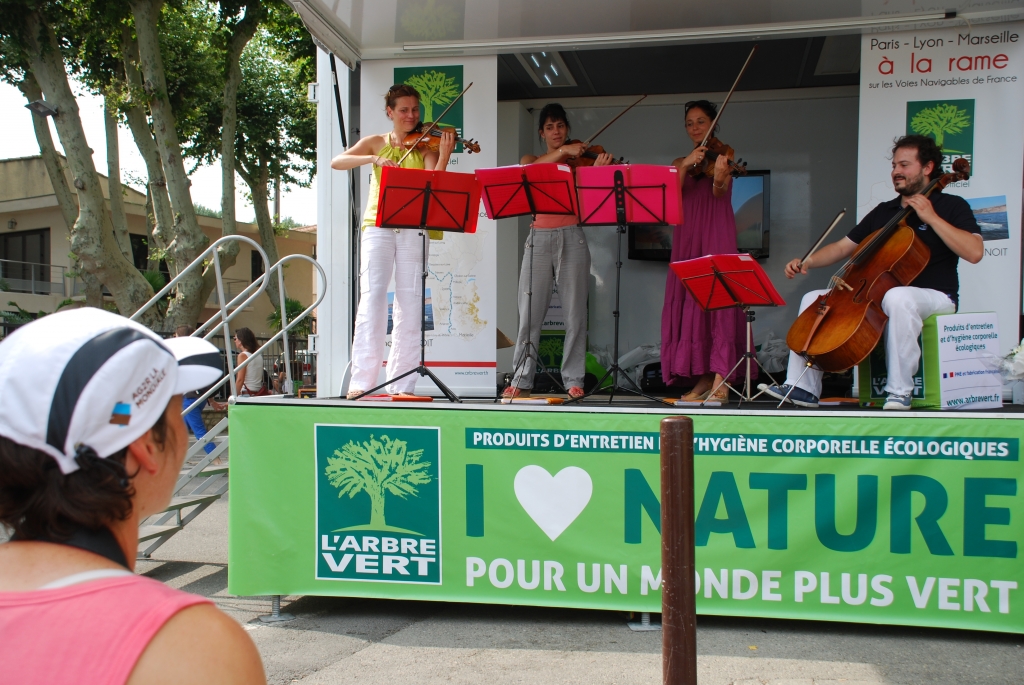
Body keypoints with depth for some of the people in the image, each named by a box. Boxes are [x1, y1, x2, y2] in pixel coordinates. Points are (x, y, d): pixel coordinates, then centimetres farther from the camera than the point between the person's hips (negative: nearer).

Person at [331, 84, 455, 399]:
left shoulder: (424, 146, 11)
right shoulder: (376, 143, 14)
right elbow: (336, 162, 0)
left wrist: (444, 154, -20)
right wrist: (374, 159, -14)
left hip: (413, 228, 0)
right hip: (378, 226, 0)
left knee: (410, 300, -5)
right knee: (372, 296, -13)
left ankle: (402, 383, -1)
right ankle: (361, 381, -14)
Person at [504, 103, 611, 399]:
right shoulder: (531, 159, 15)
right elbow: (529, 171, -10)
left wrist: (597, 171, -21)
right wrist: (563, 151, -19)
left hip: (571, 238, -1)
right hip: (539, 239, 1)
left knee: (575, 313, -2)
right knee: (529, 313, -3)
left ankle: (573, 380, 5)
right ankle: (522, 380, 4)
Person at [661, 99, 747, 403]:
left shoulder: (722, 155, 6)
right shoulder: (679, 163, 18)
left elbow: (719, 192, -14)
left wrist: (719, 175, -36)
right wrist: (685, 165, -16)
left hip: (717, 233, -5)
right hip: (687, 236, 5)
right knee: (689, 302, 0)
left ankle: (721, 379, -18)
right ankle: (703, 377, 4)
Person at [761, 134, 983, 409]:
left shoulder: (951, 206, -2)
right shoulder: (883, 212, 15)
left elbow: (975, 252, -18)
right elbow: (842, 247, 14)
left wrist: (931, 217, -20)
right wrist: (807, 262, -4)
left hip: (933, 297, -6)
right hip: (879, 295, 7)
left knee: (897, 297, -41)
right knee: (814, 299, -5)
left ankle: (900, 391, -33)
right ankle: (802, 388, -9)